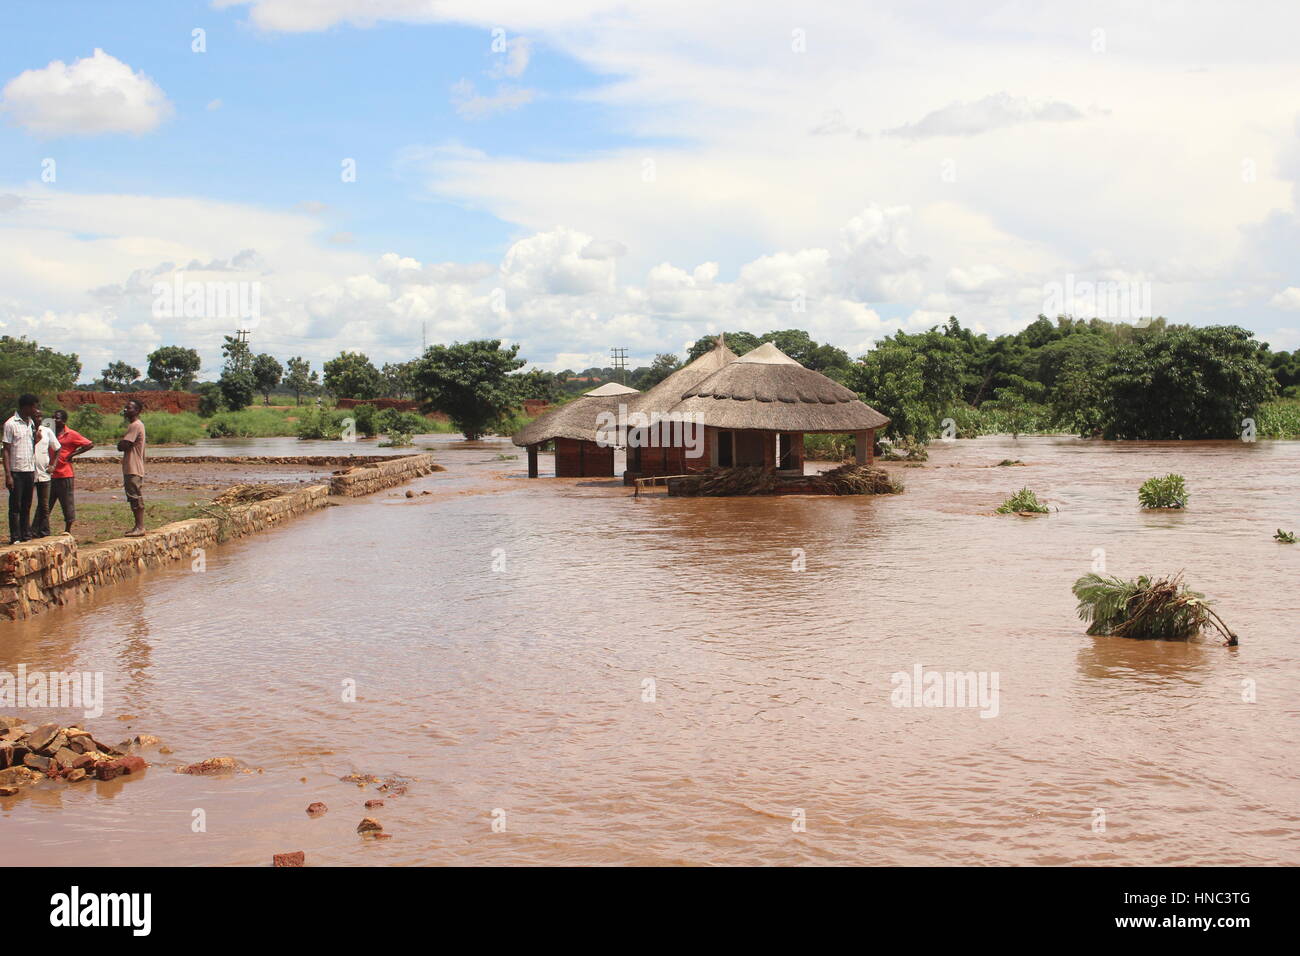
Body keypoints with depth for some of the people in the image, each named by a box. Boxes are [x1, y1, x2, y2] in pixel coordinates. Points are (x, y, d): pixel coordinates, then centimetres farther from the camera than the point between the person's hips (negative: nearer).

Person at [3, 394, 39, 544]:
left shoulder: (31, 423, 12)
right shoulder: (11, 424, -8)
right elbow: (6, 450, -9)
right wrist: (8, 475, -13)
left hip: (30, 470, 6)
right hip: (16, 471, -6)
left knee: (27, 505, 10)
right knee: (15, 506, -1)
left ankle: (26, 535, 15)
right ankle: (15, 538, 3)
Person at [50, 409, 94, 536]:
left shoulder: (71, 435, -4)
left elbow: (90, 444, -7)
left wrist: (73, 454, -9)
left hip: (65, 475, -5)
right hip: (50, 475, 5)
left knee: (68, 505, 3)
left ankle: (68, 531, 13)